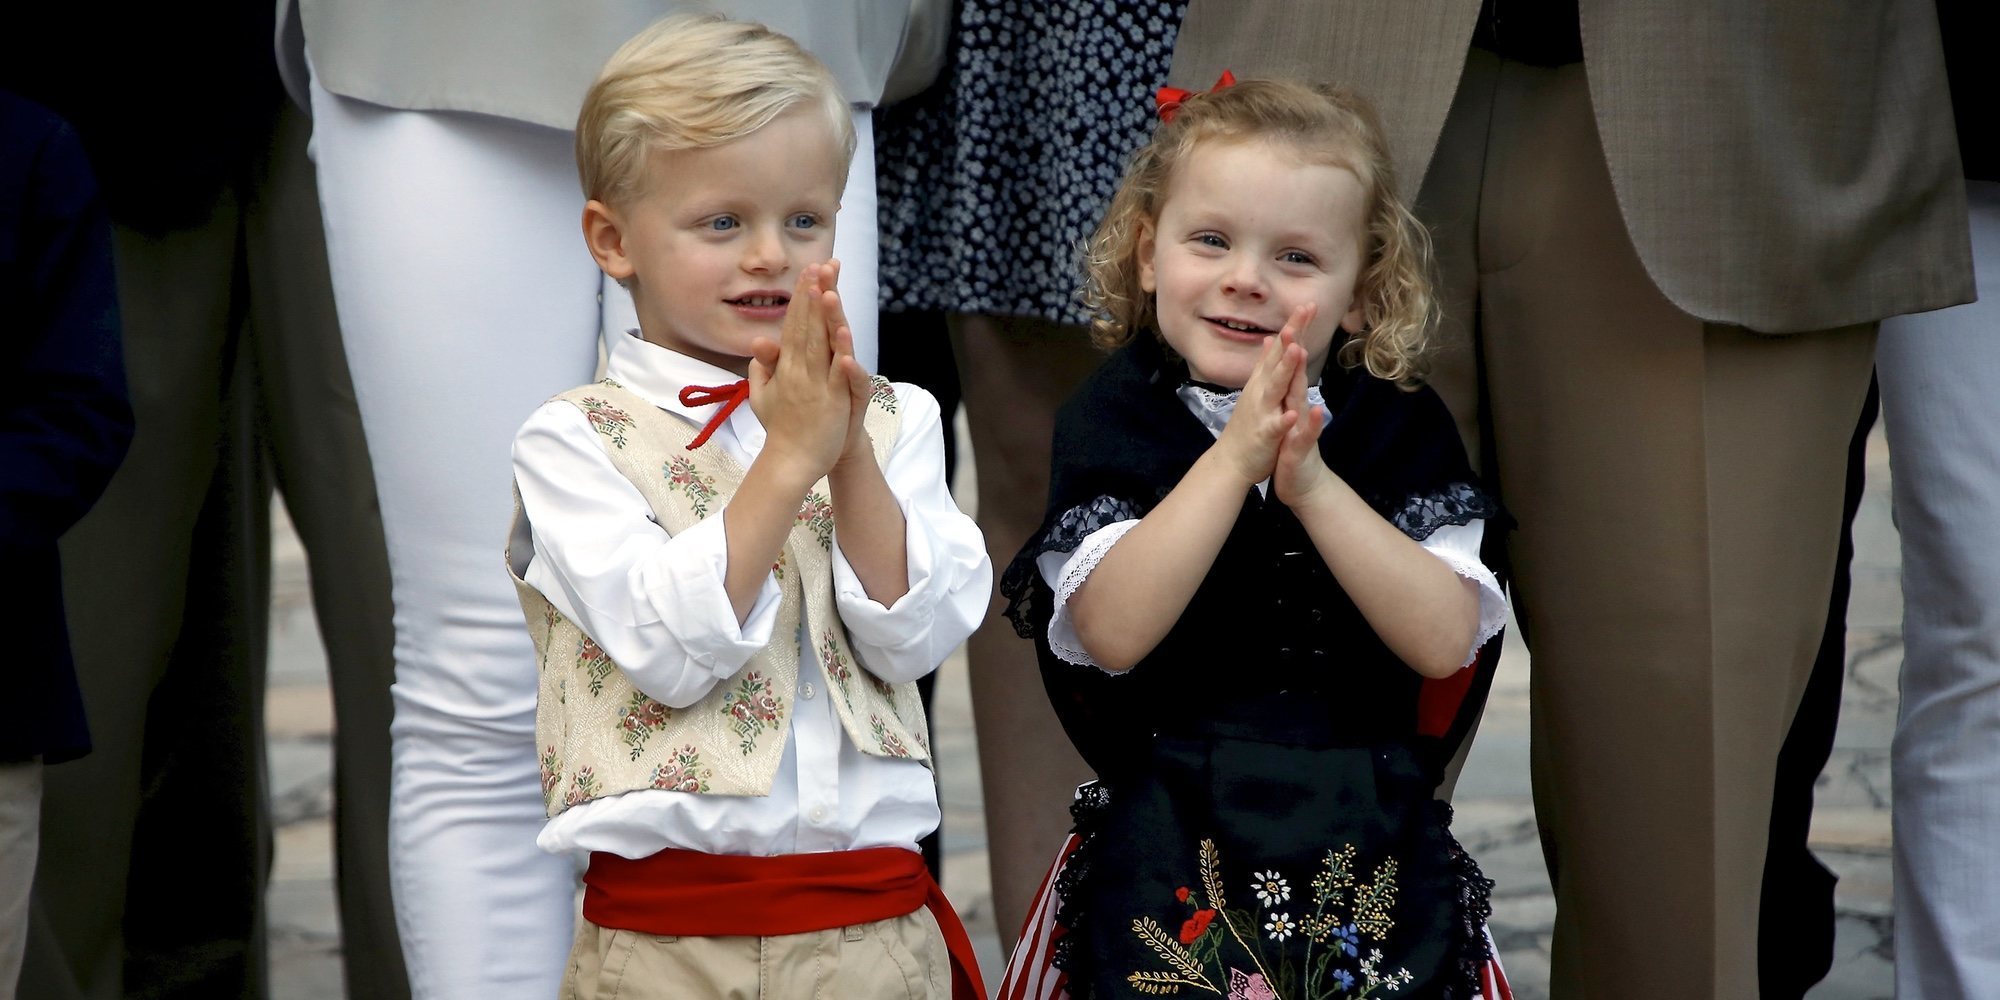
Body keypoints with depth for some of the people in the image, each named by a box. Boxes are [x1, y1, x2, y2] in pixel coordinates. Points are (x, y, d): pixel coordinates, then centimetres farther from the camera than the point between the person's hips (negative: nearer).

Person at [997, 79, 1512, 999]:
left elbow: (1444, 642, -11)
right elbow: (1115, 632, -17)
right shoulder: (1112, 421, -2)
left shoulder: (1401, 426, 2)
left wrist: (1310, 482, -19)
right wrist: (1233, 460, -22)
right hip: (1172, 869, -2)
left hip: (1373, 857, 2)